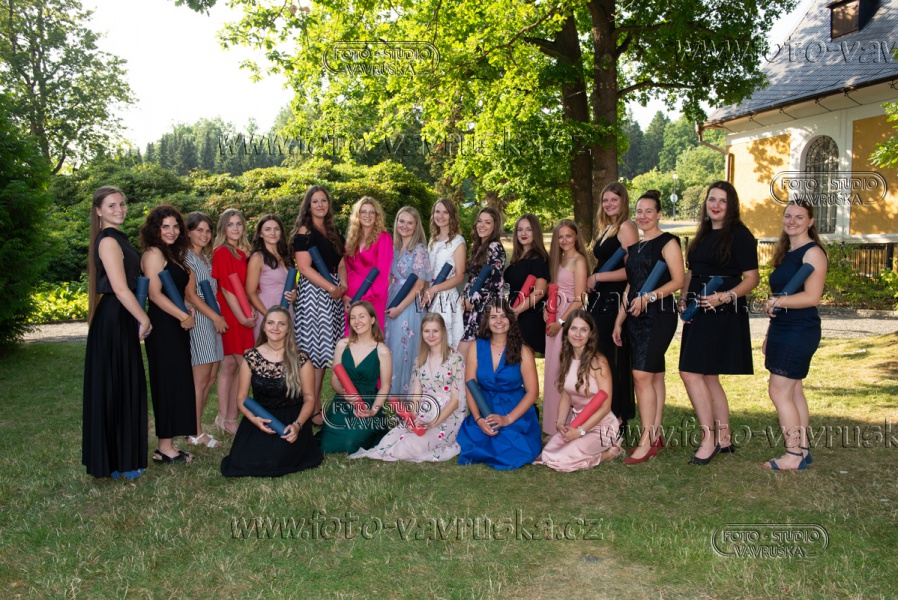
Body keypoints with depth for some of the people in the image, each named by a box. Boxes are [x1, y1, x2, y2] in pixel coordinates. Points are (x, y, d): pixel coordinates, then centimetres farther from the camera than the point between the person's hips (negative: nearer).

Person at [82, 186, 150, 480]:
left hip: (120, 320, 10)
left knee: (126, 388, 15)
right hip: (115, 320, -10)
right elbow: (121, 289, -20)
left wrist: (139, 319, 15)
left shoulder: (115, 238, 15)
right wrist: (144, 320, -11)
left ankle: (122, 457, 25)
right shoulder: (109, 241, -15)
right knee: (116, 389, -1)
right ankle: (117, 462, 10)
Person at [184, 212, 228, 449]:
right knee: (200, 379, -6)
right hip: (197, 320, -9)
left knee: (210, 377, 8)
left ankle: (195, 428, 15)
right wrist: (215, 316, -14)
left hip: (212, 320, 9)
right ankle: (196, 433, 1)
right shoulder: (186, 257, -7)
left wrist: (217, 317, 10)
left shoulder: (206, 257, 19)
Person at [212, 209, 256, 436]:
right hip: (231, 314, -8)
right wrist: (242, 318, -15)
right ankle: (230, 419, 1)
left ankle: (224, 417, 17)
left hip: (242, 314, 8)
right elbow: (226, 288, -15)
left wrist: (251, 310, 3)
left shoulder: (241, 252, 14)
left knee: (229, 365, 10)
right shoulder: (222, 252, -11)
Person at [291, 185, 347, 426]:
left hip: (333, 293, 7)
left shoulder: (332, 231, 17)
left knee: (325, 351, 8)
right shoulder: (303, 232, -6)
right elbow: (304, 267, -13)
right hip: (313, 292, -7)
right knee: (313, 351, -7)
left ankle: (317, 403, 15)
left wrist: (343, 285, 3)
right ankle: (312, 409, 0)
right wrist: (332, 288, -14)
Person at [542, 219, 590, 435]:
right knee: (553, 368, 10)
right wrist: (548, 309, 3)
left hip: (569, 319, -8)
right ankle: (554, 423, 19)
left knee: (561, 369, -6)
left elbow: (579, 299, -13)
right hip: (555, 318, 8)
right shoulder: (559, 259, 16)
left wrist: (560, 322, -14)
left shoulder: (579, 261, -9)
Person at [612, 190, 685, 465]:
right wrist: (618, 322, 18)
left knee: (642, 375, -14)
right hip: (636, 318, 7)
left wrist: (649, 296, -22)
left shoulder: (667, 242, -3)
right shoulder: (634, 247, 18)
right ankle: (655, 436, 14)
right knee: (654, 376, 10)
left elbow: (678, 280, -11)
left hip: (659, 315, -7)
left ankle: (647, 441, -9)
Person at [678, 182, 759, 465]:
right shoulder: (703, 235, 17)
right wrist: (683, 298, 7)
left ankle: (708, 441, -4)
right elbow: (691, 272, 23)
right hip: (699, 312, 8)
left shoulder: (739, 235, -6)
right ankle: (724, 439, 21)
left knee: (691, 372, -13)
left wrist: (725, 297, -23)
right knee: (708, 377, 11)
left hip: (722, 313, -8)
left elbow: (752, 278, -10)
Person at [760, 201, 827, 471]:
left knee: (779, 391, -8)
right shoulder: (786, 253, 16)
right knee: (793, 391, 11)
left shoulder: (813, 252, -11)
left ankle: (794, 457, 0)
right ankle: (802, 450, 18)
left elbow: (812, 297, -21)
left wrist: (776, 302, -17)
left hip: (800, 331, -9)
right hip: (783, 330, 9)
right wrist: (769, 335, 20)